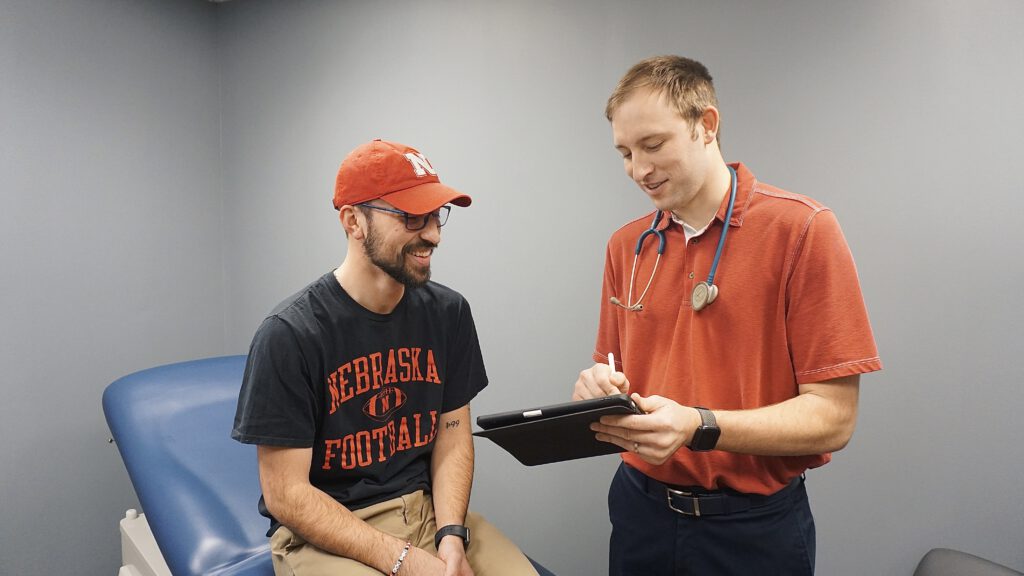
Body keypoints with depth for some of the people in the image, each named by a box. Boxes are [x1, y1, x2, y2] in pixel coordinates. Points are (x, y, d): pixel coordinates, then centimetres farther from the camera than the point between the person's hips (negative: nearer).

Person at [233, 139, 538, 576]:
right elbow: (286, 494, -13)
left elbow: (453, 435, 4)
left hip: (429, 507, 4)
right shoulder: (288, 335, -15)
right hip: (323, 530, -3)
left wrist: (451, 536, -11)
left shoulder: (448, 312, -2)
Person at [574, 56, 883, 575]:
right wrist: (602, 388, -13)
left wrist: (698, 427, -28)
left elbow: (832, 418, -15)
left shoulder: (802, 229, -13)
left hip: (755, 528, -4)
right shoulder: (626, 246, 2)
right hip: (640, 511, 4)